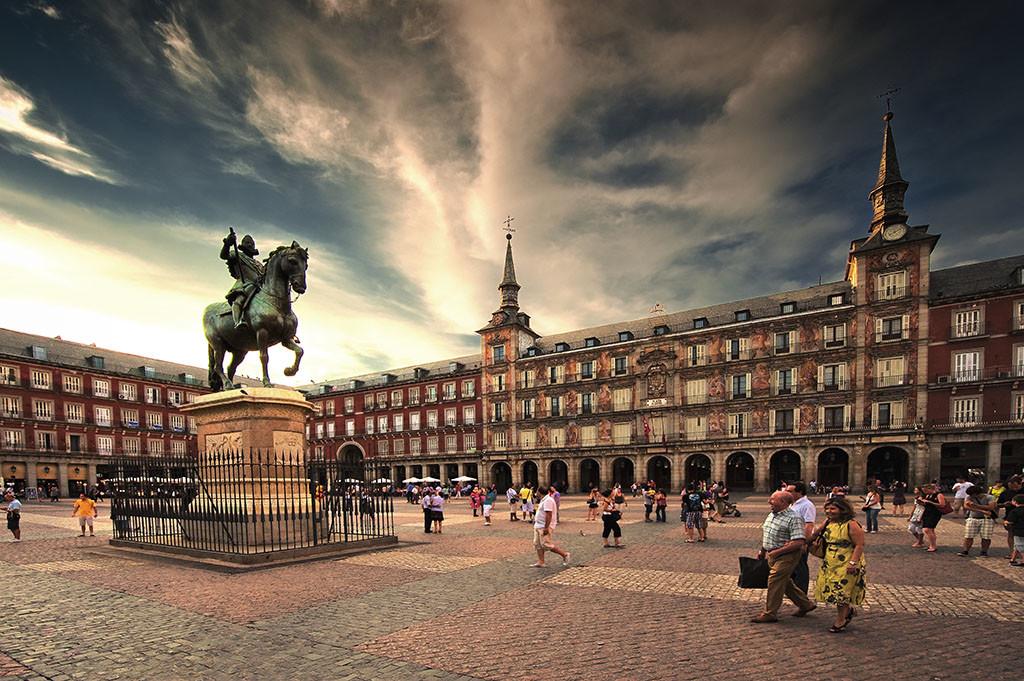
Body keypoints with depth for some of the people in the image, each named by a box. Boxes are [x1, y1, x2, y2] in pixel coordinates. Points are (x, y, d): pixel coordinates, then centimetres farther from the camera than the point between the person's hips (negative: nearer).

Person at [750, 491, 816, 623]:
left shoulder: (793, 519, -19)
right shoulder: (771, 515, 9)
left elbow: (799, 542, -25)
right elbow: (765, 534, 21)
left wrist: (777, 552, -24)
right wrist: (762, 551, 20)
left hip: (786, 556, -9)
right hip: (772, 555, 9)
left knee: (774, 582, -7)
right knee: (785, 582, 18)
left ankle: (770, 613, 4)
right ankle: (806, 604, 36)